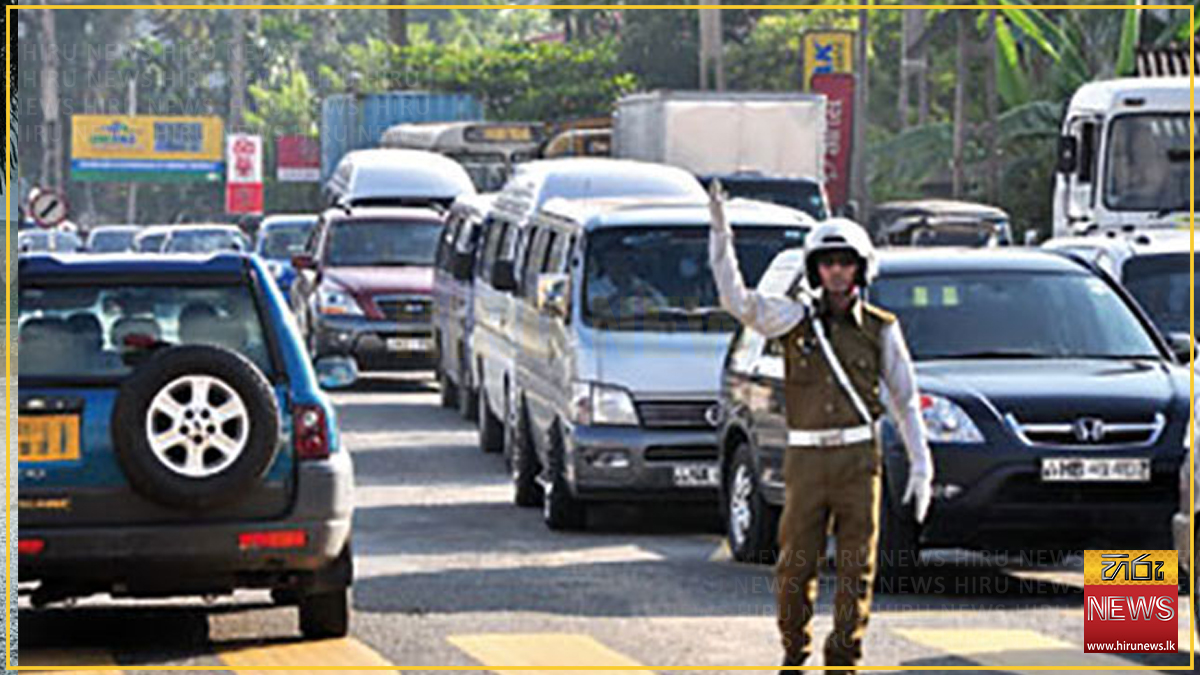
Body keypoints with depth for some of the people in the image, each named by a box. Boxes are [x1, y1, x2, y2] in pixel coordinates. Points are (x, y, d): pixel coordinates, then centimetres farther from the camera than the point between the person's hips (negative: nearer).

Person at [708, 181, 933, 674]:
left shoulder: (880, 329, 6)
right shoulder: (796, 318, 5)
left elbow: (905, 401, 9)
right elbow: (736, 300, -7)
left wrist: (921, 467, 3)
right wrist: (720, 231, -15)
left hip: (859, 458, 0)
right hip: (806, 460, 0)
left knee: (856, 567, -1)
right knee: (796, 564, 2)